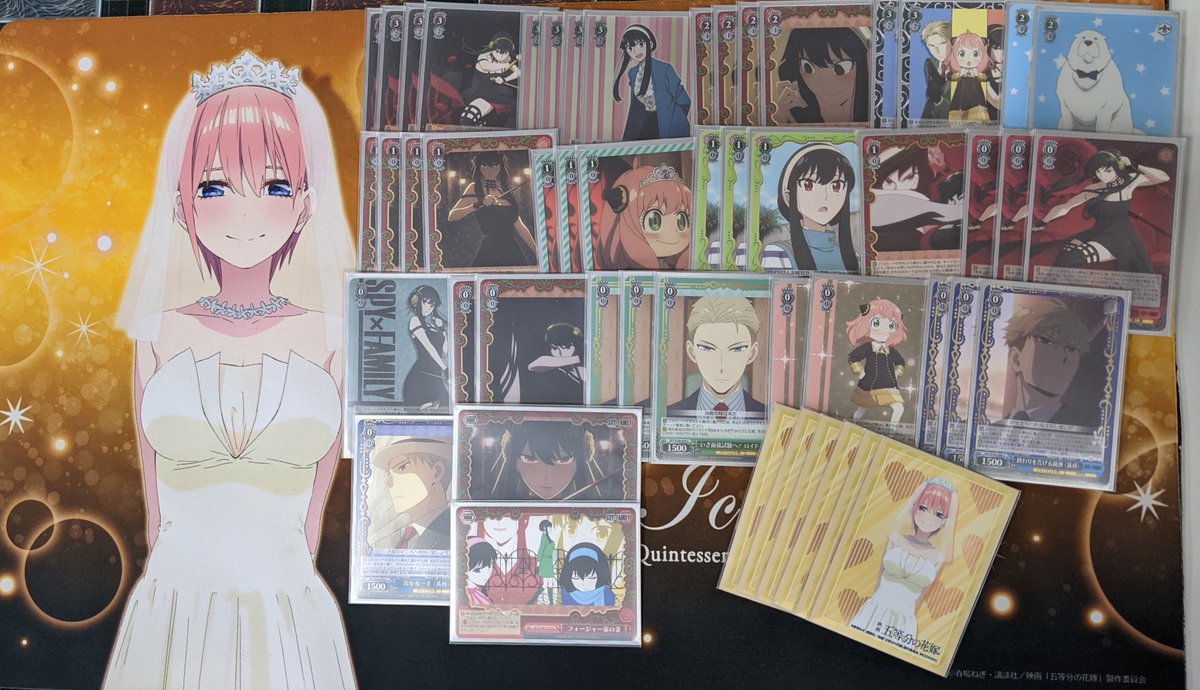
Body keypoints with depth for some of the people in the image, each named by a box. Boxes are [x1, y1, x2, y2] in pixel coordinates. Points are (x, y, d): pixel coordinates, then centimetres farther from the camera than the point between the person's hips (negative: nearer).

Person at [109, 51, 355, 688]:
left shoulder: (329, 338, -6)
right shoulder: (159, 332, -3)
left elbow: (308, 527, 2)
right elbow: (155, 518, 6)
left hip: (290, 617, -1)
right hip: (173, 613, 1)